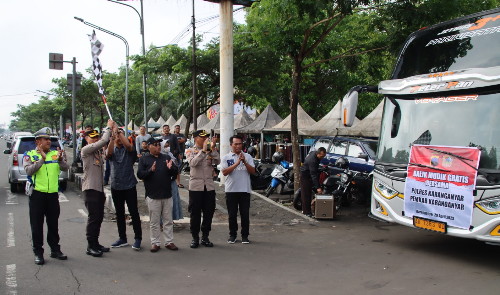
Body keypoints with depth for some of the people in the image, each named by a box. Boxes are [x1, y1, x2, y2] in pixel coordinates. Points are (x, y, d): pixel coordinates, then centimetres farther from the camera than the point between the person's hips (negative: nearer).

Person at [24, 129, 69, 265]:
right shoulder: (30, 155, 0)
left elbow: (65, 167, -6)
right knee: (37, 224, 3)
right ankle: (38, 252, 12)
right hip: (37, 194, -3)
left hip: (53, 194, 3)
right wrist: (42, 159, -25)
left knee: (53, 223, 12)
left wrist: (60, 160, -26)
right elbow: (29, 170, -16)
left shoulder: (56, 154, 7)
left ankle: (55, 249, 23)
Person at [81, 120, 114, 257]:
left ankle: (95, 243, 22)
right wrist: (109, 127, -11)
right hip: (90, 188, -8)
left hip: (99, 188, 8)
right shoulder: (86, 149, -10)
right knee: (93, 217, -6)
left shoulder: (98, 150, 15)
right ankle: (91, 246, 2)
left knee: (99, 217, 12)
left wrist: (112, 130, -3)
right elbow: (103, 142, -20)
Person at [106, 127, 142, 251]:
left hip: (129, 186, -3)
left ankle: (138, 238, 6)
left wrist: (120, 132, -20)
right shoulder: (112, 150, 5)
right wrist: (113, 136, -30)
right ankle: (122, 238, 23)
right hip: (116, 186, 4)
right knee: (119, 213, 13)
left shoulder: (129, 150, -2)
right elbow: (109, 153, -20)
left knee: (134, 212, -1)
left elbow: (128, 145, -26)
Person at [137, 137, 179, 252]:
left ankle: (169, 242, 17)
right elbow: (139, 174, -6)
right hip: (153, 196, -3)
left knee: (168, 220, 8)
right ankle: (155, 243, 14)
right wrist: (150, 170, -22)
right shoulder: (144, 159, 4)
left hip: (167, 194, 3)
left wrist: (171, 168, -11)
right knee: (154, 221, 5)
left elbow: (175, 172, 10)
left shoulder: (166, 157, 12)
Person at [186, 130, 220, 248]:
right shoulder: (190, 151, 0)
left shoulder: (210, 151, 8)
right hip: (195, 186, -3)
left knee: (209, 212, 7)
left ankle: (205, 237, 19)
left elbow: (217, 162, -8)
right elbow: (192, 162, -20)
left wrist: (213, 149, -19)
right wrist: (203, 150, -25)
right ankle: (195, 238, 14)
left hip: (209, 186, 3)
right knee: (195, 213, 4)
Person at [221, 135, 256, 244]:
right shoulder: (226, 158, 4)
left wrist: (244, 162, -15)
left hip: (245, 189, 1)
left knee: (245, 214, 3)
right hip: (231, 190, -1)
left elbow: (253, 171, -1)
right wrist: (237, 163, -17)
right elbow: (224, 172, -9)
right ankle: (232, 235, 17)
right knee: (232, 214, 5)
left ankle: (245, 235, 12)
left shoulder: (247, 156, 8)